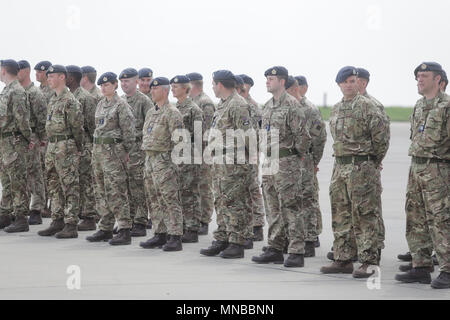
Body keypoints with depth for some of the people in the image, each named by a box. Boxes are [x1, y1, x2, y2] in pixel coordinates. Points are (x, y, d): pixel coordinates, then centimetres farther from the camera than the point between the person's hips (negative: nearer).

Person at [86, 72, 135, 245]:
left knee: (116, 192, -11)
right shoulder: (101, 104, 15)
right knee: (101, 192, 10)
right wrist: (96, 149, 18)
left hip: (114, 151, -8)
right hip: (98, 150, 8)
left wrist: (126, 152, -7)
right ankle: (105, 229, 17)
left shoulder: (121, 105, -9)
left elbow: (129, 130, -9)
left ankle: (125, 231, -10)